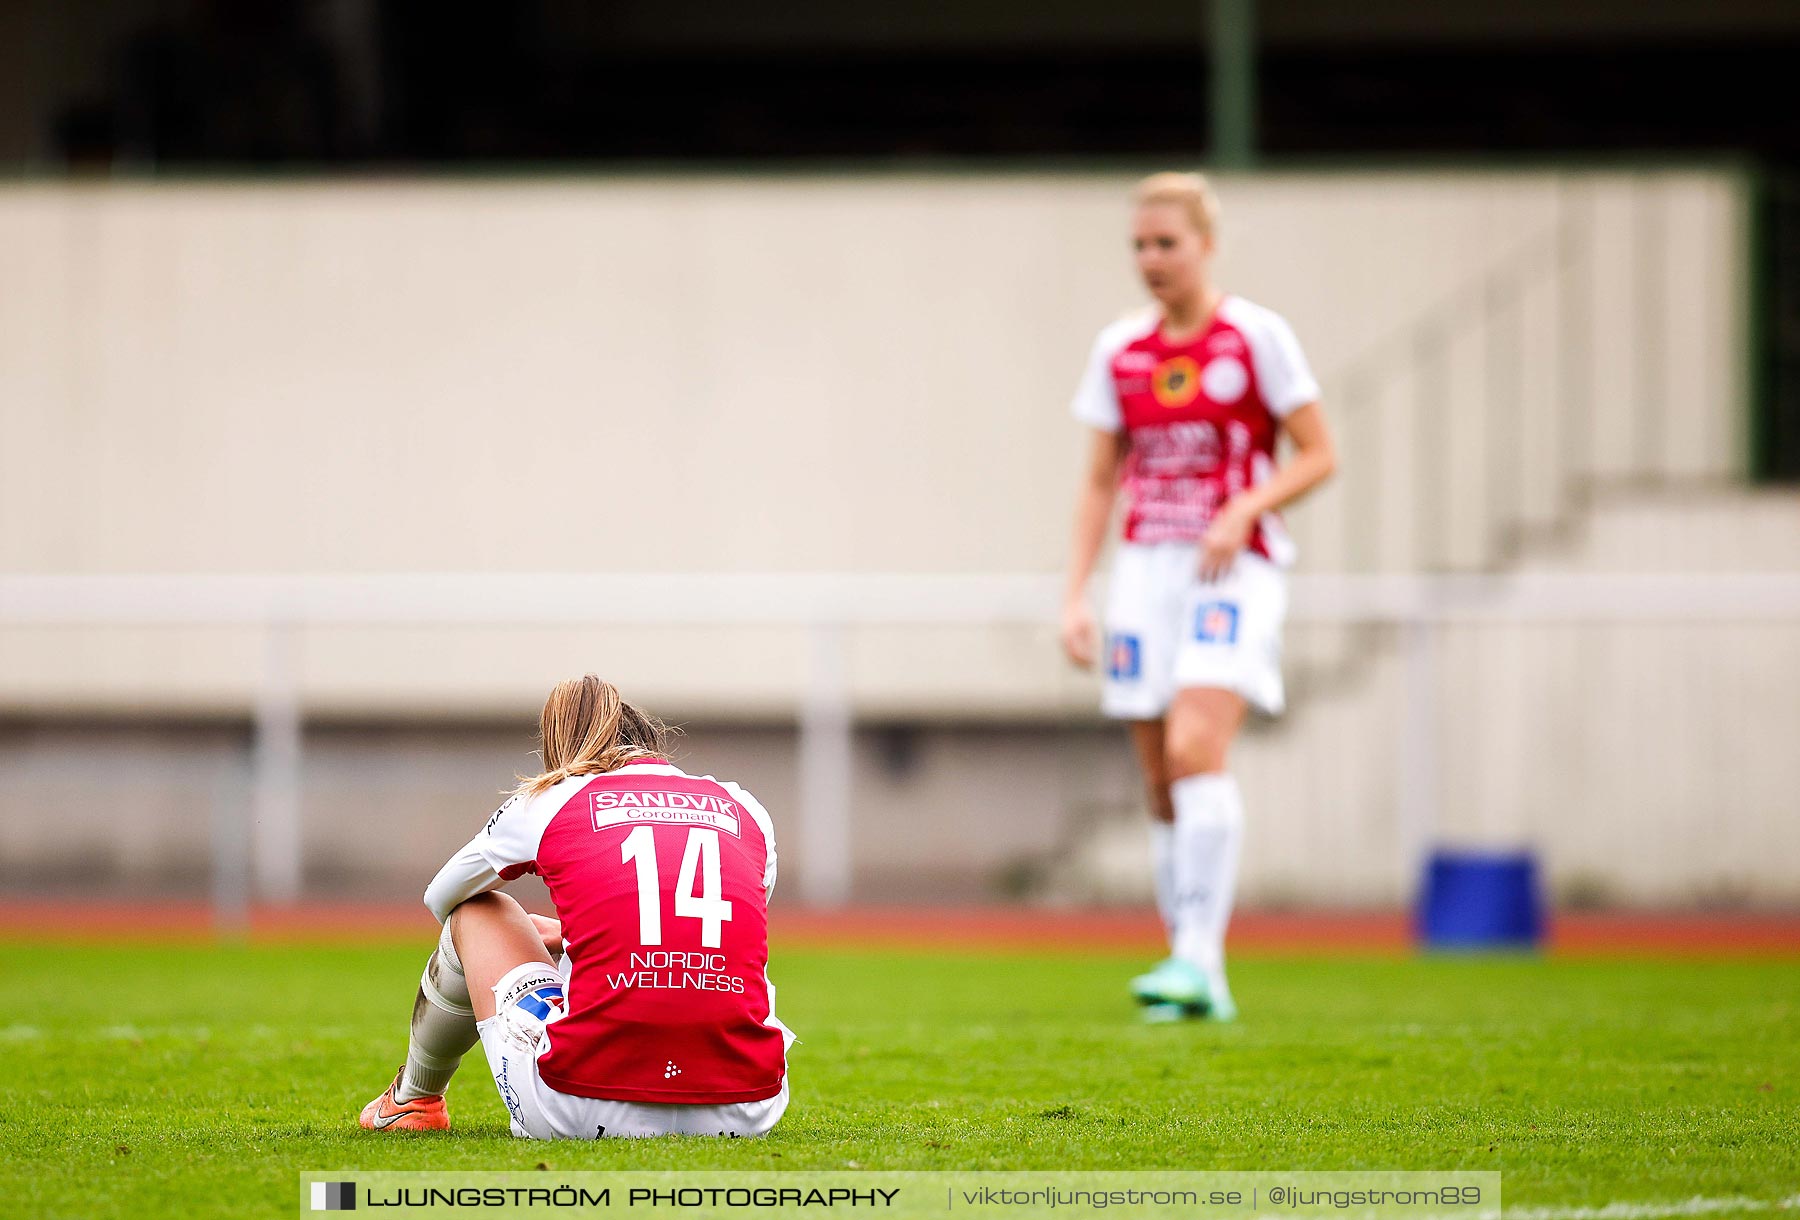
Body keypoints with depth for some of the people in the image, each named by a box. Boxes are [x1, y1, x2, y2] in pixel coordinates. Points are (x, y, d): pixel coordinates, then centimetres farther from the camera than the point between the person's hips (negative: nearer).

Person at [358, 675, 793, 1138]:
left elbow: (440, 898, 29)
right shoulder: (746, 808, 15)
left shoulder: (547, 802, 9)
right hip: (743, 1113, 2)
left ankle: (414, 1098, 50)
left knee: (475, 913, 27)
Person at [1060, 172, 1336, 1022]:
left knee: (1195, 746, -23)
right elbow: (1099, 481, 15)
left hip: (1233, 570, -5)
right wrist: (1074, 595, 7)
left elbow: (1317, 457, -1)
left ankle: (1198, 956, -27)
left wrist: (1243, 512, -16)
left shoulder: (1256, 337, -3)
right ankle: (1196, 984, 8)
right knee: (1162, 782, 2)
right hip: (1146, 570, 5)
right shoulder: (1119, 350, 10)